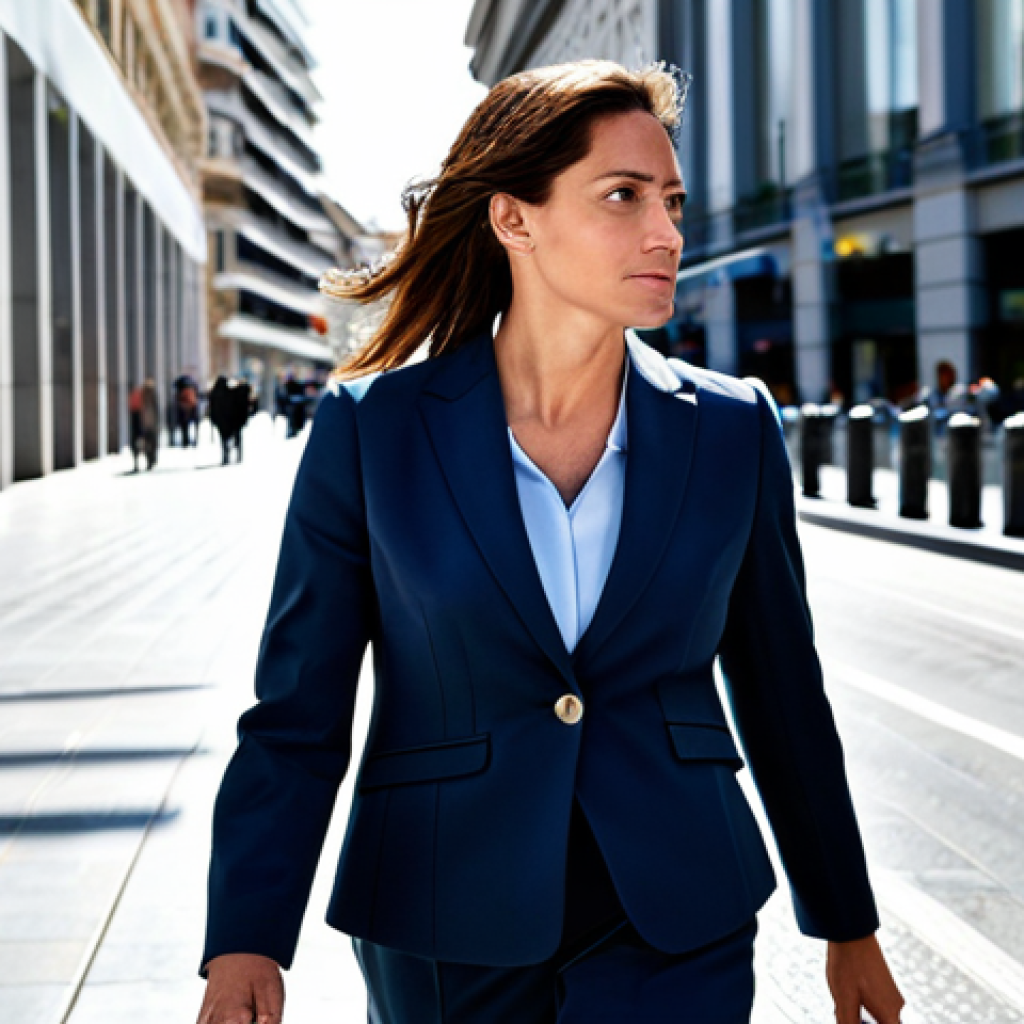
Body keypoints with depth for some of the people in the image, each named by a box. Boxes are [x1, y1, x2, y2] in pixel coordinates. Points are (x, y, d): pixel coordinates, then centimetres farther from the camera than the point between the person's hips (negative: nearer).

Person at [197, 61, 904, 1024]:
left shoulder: (732, 430, -1)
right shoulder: (370, 430, -7)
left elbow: (783, 699, 7)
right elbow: (297, 714, -5)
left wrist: (848, 924, 13)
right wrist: (245, 943, -16)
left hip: (673, 934, 1)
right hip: (446, 939, 0)